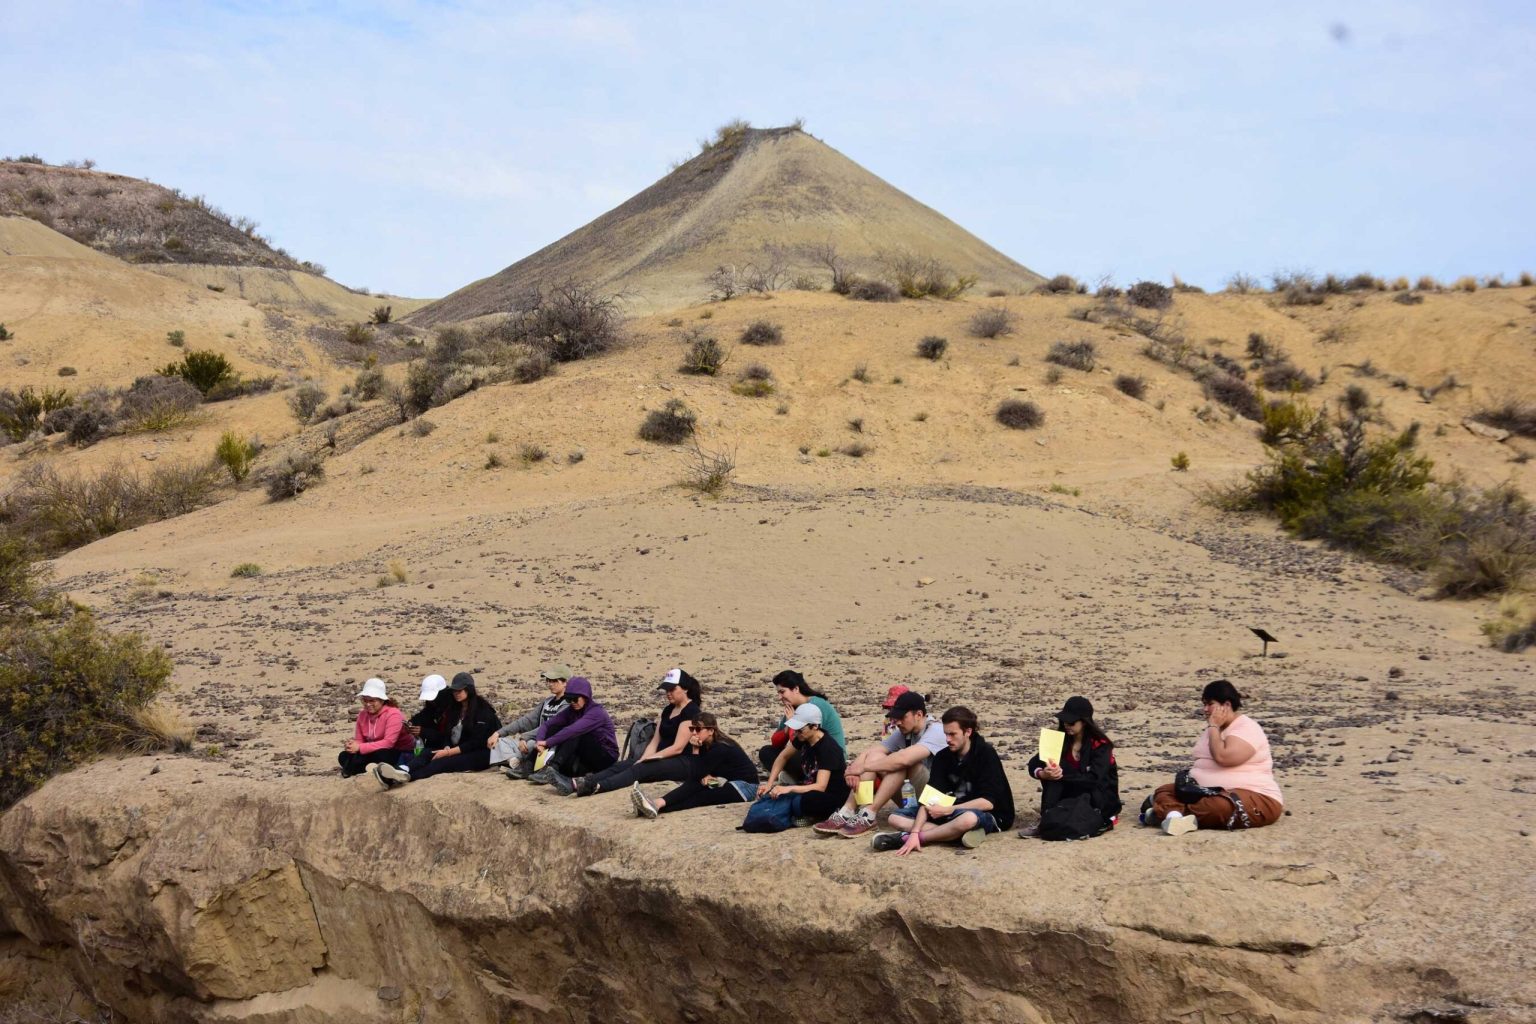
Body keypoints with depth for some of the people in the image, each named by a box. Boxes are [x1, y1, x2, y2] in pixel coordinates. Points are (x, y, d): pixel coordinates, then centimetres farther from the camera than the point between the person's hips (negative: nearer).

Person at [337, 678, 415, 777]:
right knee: (344, 757, -11)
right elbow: (359, 740, 5)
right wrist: (352, 745, -22)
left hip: (401, 753, -7)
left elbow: (388, 742, -28)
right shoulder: (362, 715, 2)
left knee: (380, 755, -39)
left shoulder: (393, 714, -19)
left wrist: (360, 747, -30)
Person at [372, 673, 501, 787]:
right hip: (459, 750, 7)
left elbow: (476, 742, -14)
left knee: (444, 762, -32)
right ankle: (401, 772, -48)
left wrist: (448, 752, -18)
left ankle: (405, 777, -56)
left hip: (480, 755, -7)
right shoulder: (456, 708, 16)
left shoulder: (482, 709, -8)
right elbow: (449, 735, 11)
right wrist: (447, 748, -12)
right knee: (428, 753, -19)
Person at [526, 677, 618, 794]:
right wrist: (539, 741, -23)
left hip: (606, 758, -6)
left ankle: (551, 769, -39)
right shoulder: (571, 711, 3)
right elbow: (548, 725, -2)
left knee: (575, 735, -30)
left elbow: (574, 730, -34)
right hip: (585, 758, 6)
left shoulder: (597, 712, -19)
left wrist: (547, 742, -36)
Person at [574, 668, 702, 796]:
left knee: (640, 770, -33)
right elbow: (654, 741, 11)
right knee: (622, 766, -17)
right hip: (663, 759, 8)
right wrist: (643, 760, -7)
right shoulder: (668, 710, 18)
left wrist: (647, 758, -14)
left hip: (682, 763, -8)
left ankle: (597, 786, -55)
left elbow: (678, 747, -15)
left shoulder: (691, 712, -9)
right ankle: (586, 781, -38)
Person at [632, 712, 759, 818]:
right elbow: (695, 778, 3)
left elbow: (696, 775, -20)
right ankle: (656, 805, -40)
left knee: (699, 798, -29)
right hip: (727, 783, 8)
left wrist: (695, 750, -17)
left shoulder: (720, 749, -22)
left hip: (745, 786, -8)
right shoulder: (706, 745, 4)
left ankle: (658, 805, -50)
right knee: (694, 787, -18)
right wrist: (706, 776, -17)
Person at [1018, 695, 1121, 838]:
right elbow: (1033, 764, -8)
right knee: (1053, 773, -24)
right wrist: (1042, 773, -32)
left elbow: (1093, 779, -28)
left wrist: (1063, 775, -38)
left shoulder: (1101, 745, -15)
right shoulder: (1062, 740, -1)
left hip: (1100, 799, -5)